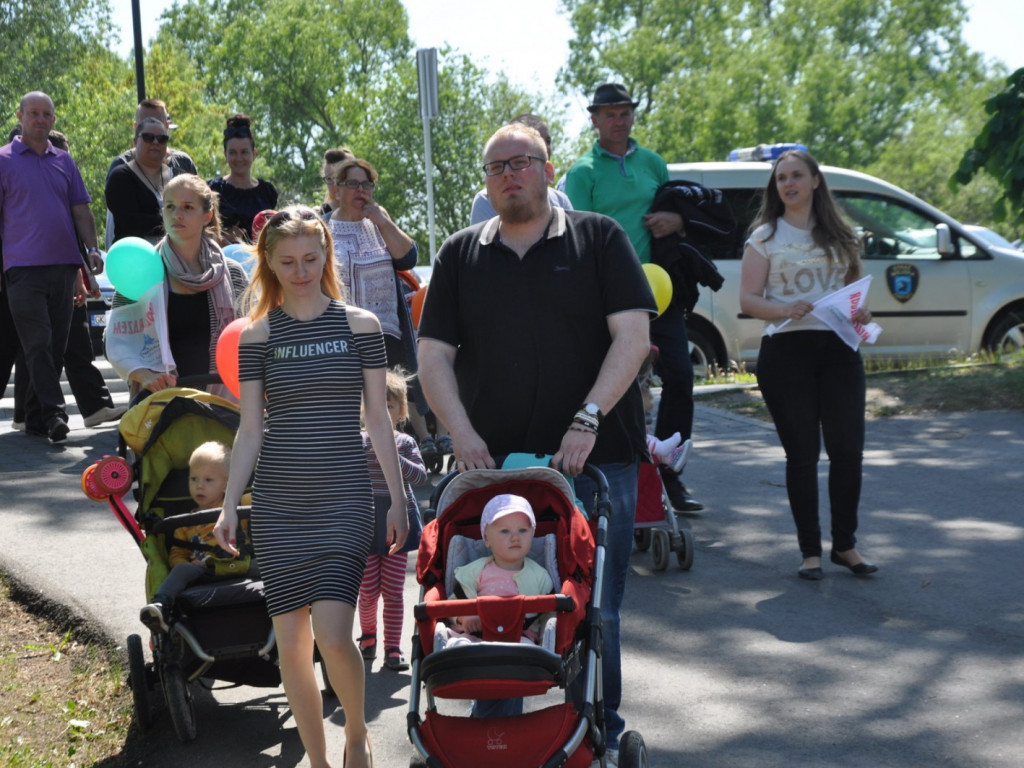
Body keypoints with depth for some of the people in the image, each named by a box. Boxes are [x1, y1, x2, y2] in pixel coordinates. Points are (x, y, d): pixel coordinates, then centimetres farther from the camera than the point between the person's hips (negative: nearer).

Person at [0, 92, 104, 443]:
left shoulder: (64, 161, 16)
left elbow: (81, 210, 16)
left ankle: (35, 417, 14)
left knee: (56, 345, 5)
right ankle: (53, 414, -16)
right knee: (37, 344, -12)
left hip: (64, 265, 5)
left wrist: (92, 248, 2)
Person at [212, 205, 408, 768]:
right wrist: (229, 505, -1)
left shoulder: (359, 325, 2)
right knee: (292, 642, 3)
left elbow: (378, 420, 4)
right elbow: (251, 429, 6)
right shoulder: (258, 336, 5)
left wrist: (398, 499, 3)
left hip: (344, 500, -2)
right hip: (277, 505, 2)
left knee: (332, 634, -14)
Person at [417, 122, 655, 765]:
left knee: (595, 608, 3)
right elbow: (435, 354, 7)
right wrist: (462, 433, -8)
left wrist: (588, 420, -15)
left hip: (594, 458, -2)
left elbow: (634, 334, -5)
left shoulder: (599, 239, 4)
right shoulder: (460, 255, 12)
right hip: (492, 462, 2)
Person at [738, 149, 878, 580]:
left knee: (848, 448, -2)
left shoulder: (839, 236, 14)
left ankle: (845, 544, 13)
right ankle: (810, 550, 9)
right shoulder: (765, 237, 4)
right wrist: (784, 310, -22)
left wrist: (860, 313, -2)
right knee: (802, 453, 0)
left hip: (838, 350, 3)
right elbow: (747, 300, -3)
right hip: (786, 351, -2)